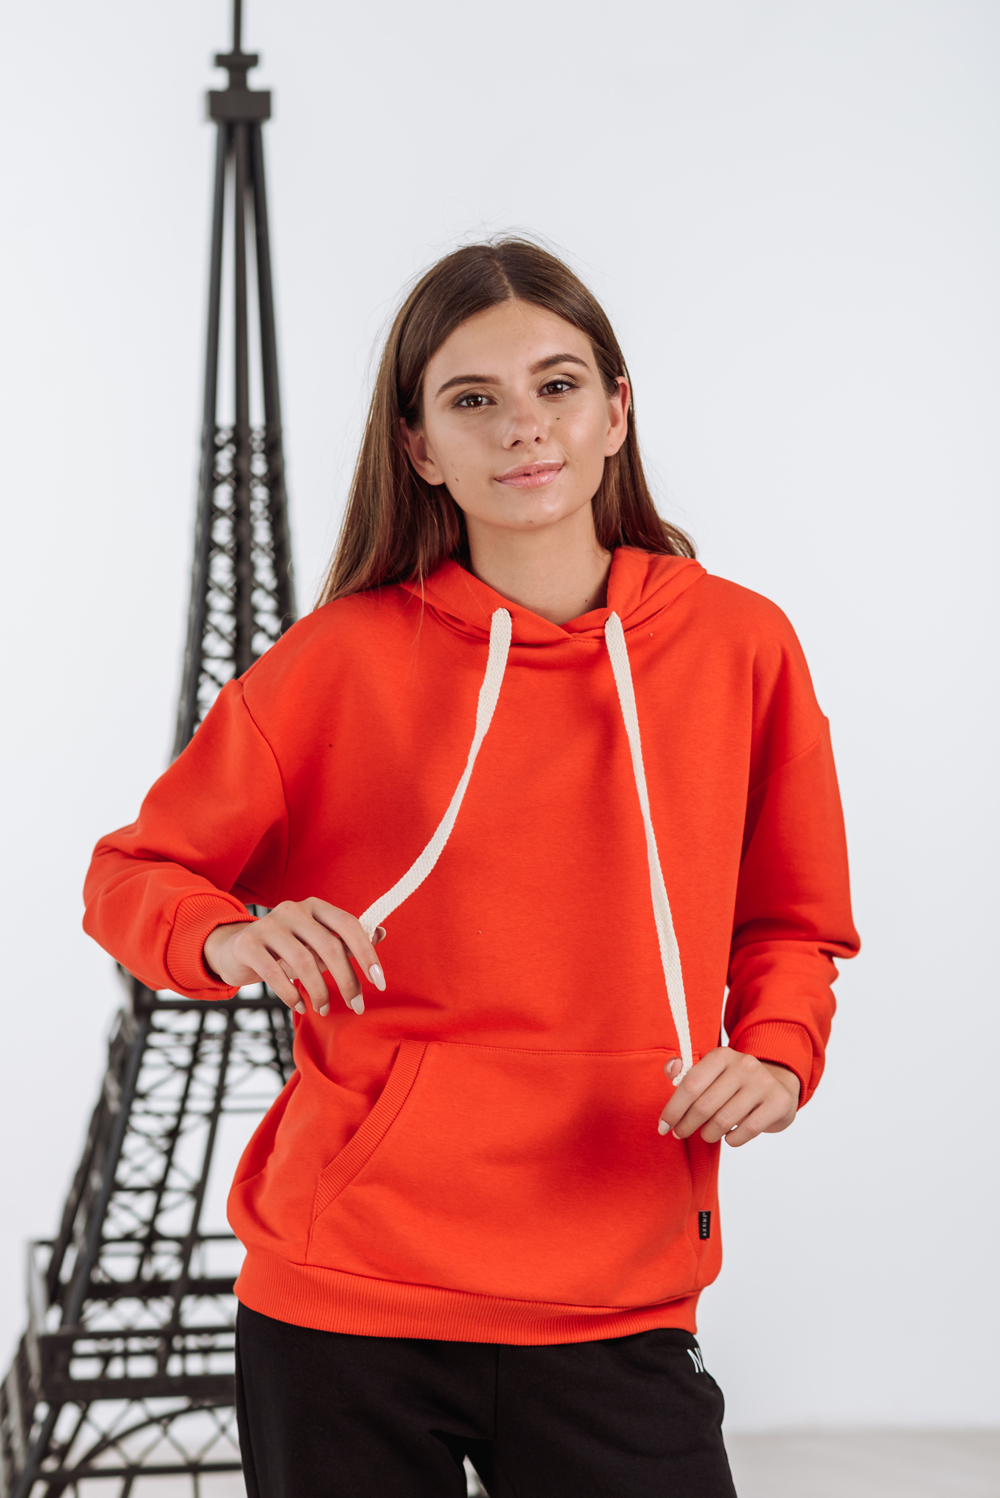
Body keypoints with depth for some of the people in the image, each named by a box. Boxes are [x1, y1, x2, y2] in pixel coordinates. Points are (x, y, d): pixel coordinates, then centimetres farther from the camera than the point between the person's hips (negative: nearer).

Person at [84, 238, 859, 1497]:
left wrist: (776, 1058, -5)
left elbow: (789, 924, 14)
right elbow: (132, 874, 6)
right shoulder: (344, 659, -2)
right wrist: (235, 940, -15)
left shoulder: (738, 646, 3)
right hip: (344, 1299, -1)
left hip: (616, 1313, 1)